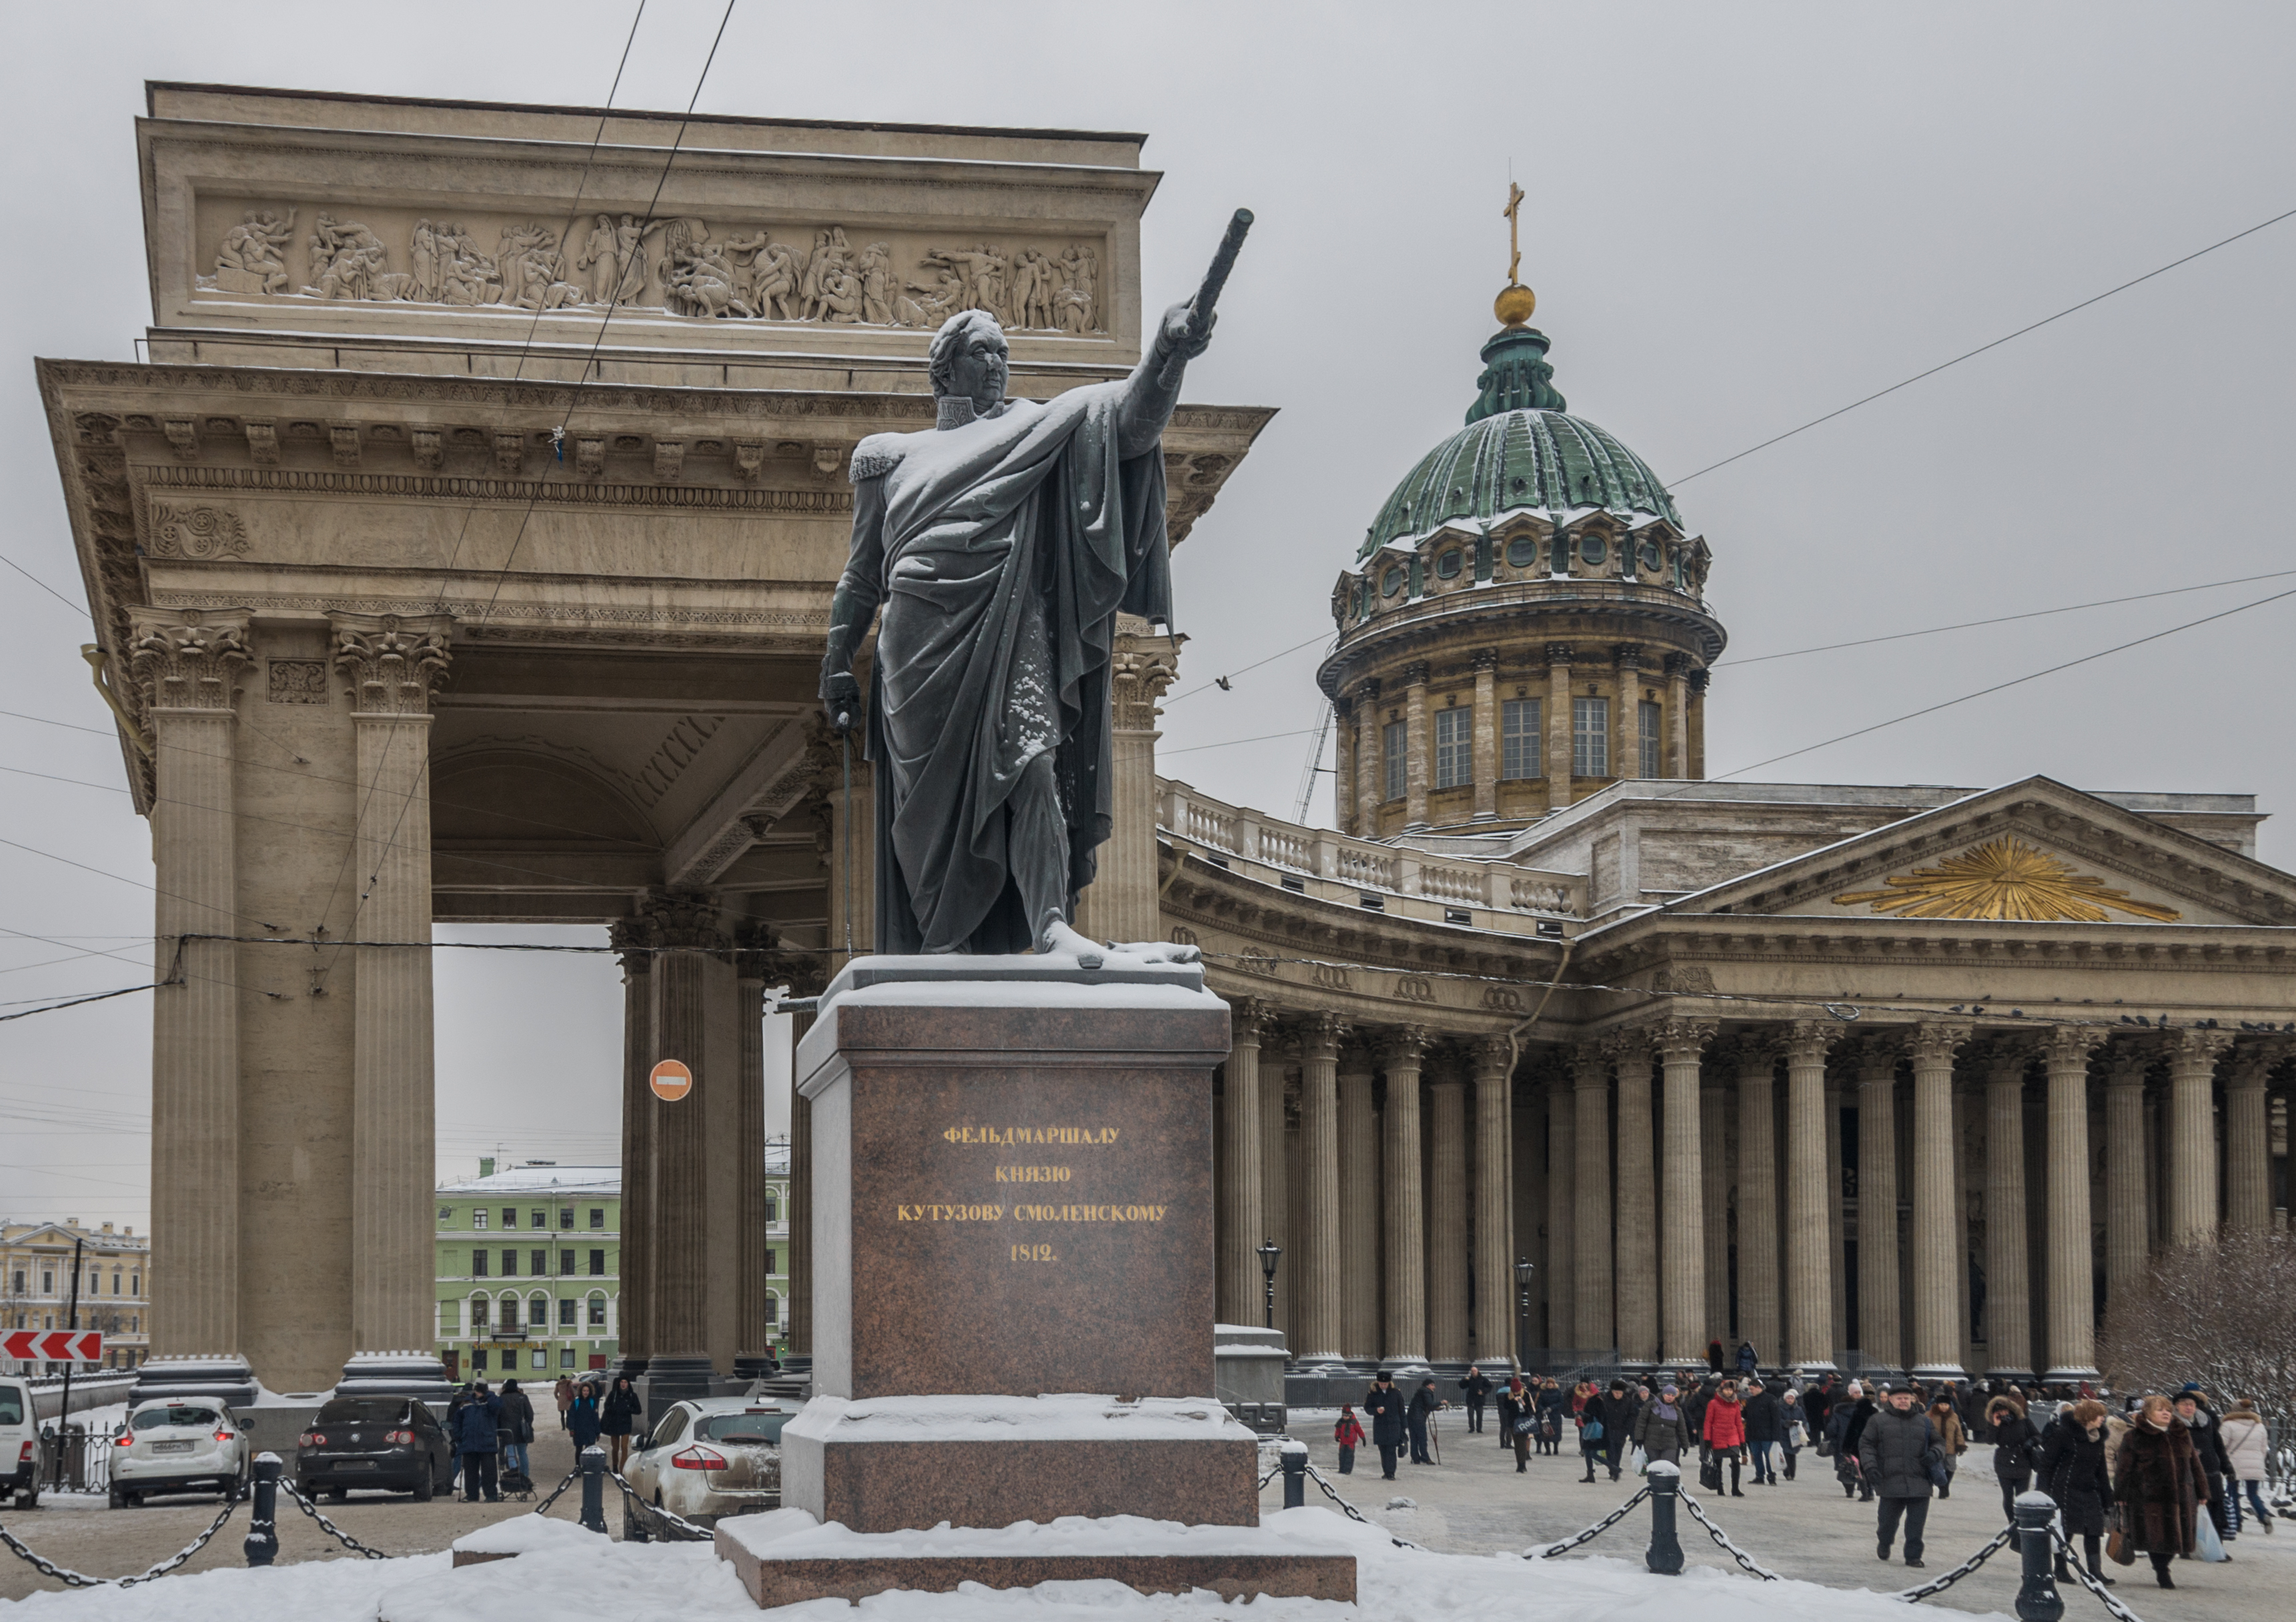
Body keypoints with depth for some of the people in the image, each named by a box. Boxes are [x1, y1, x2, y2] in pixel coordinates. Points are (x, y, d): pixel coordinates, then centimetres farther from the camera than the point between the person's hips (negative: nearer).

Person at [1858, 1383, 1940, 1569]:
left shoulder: (1924, 1422, 16)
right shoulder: (1877, 1420, 8)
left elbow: (1938, 1441, 24)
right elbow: (1866, 1444, 6)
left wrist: (1934, 1453, 1)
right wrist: (1870, 1466, -8)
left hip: (1919, 1482, 2)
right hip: (1890, 1482, -2)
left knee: (1917, 1522, -3)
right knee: (1888, 1519, 6)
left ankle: (1913, 1556, 7)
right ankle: (1884, 1543, 35)